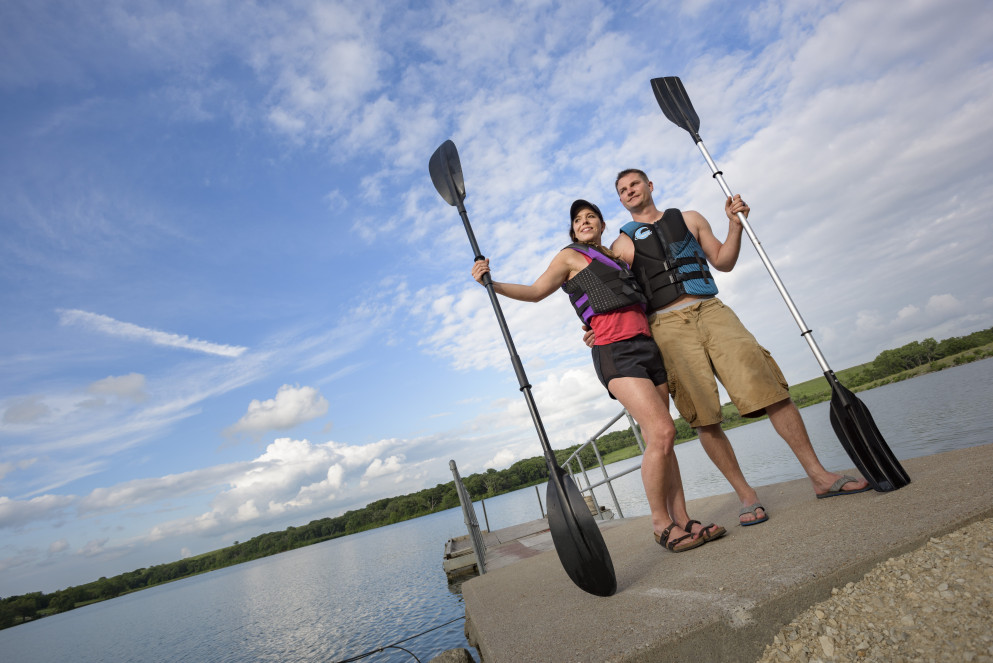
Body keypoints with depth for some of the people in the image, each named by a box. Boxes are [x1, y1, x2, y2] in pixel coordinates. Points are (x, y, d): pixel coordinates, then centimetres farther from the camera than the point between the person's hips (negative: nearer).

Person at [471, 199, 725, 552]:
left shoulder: (617, 257, 27)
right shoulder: (571, 256, 11)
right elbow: (536, 291, 4)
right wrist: (492, 283, -7)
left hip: (646, 344, 7)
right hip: (614, 351, -6)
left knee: (660, 438, 3)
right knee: (662, 431, -17)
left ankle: (681, 519, 10)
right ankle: (661, 523, -4)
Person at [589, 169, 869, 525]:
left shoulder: (689, 219, 22)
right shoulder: (622, 243, 14)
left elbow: (723, 262, 21)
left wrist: (734, 224, 6)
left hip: (711, 309, 2)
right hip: (668, 324, -2)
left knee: (765, 381, -11)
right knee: (703, 416, -7)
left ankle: (819, 475, -1)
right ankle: (746, 495, 4)